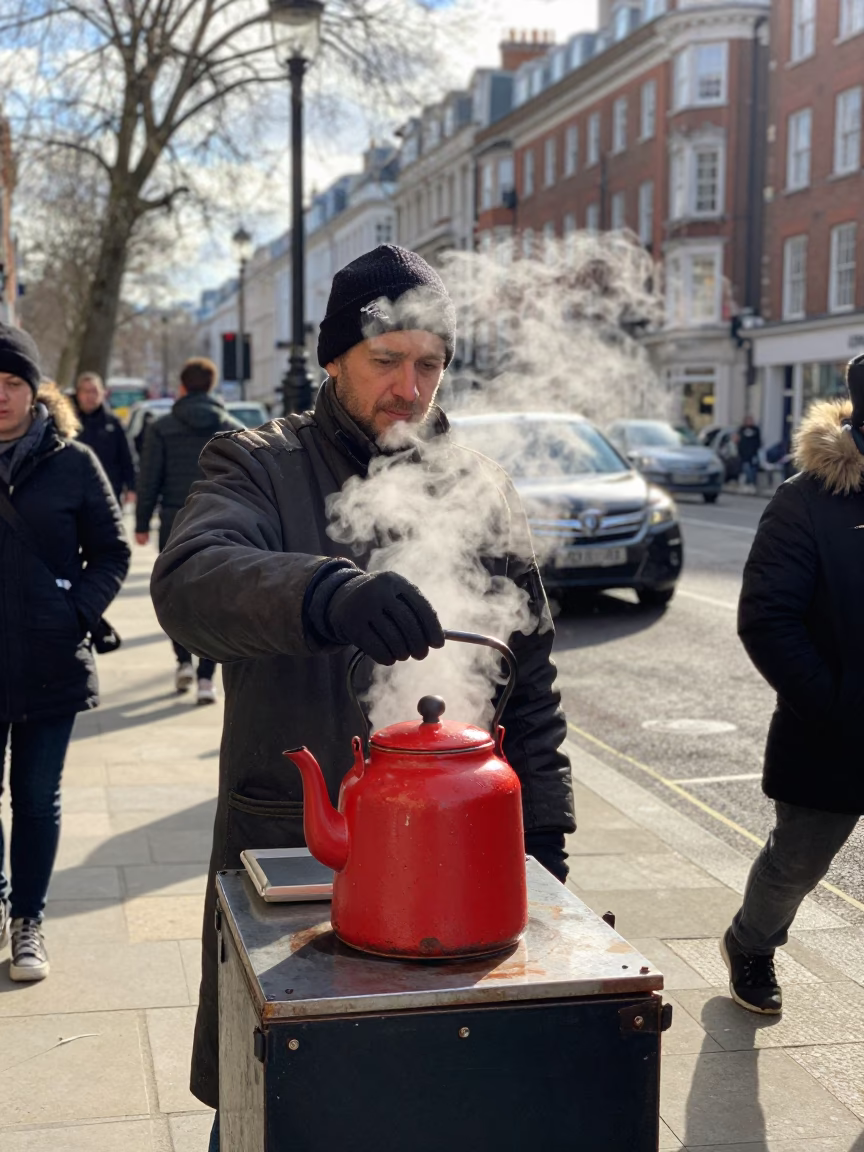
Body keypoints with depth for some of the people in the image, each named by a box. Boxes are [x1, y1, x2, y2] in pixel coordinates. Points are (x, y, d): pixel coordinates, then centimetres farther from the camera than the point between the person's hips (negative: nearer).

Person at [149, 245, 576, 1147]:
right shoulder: (258, 467, -3)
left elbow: (530, 682, 11)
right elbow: (188, 580, -26)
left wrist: (544, 833, 7)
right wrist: (325, 594, -45)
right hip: (286, 849, -2)